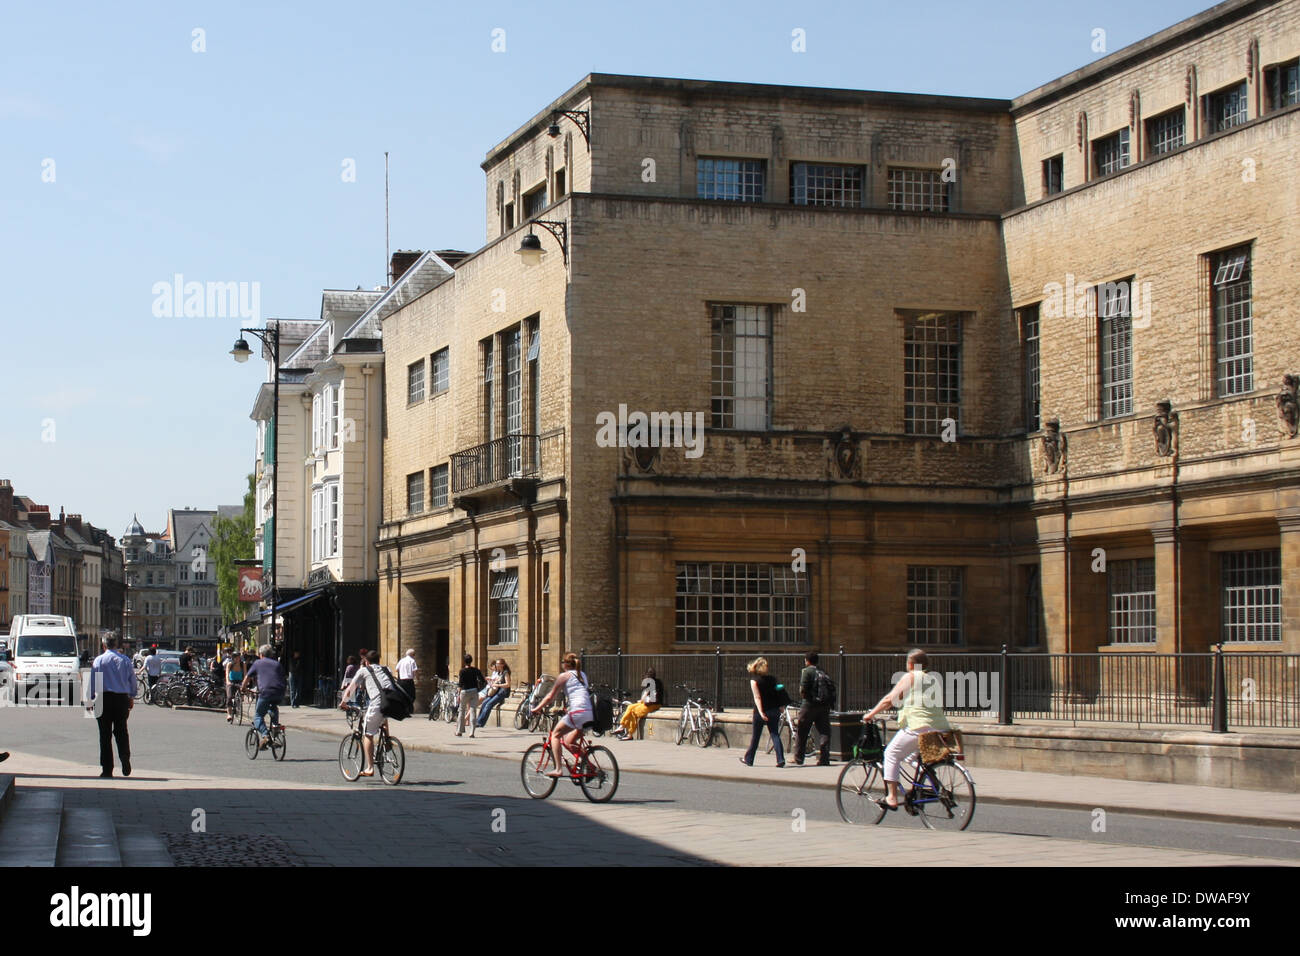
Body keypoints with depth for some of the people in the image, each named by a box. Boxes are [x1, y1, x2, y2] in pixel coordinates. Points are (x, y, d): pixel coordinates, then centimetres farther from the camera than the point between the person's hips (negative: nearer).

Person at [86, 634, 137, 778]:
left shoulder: (99, 660, -2)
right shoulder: (125, 660, 3)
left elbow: (93, 681, -2)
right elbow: (132, 679, 10)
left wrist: (90, 699, 5)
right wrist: (132, 697, 22)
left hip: (104, 698, -2)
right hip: (122, 698, 2)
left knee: (105, 734, 3)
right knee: (121, 731, 12)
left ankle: (107, 769, 3)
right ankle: (125, 758, -9)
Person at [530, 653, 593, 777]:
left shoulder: (564, 676, 4)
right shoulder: (582, 675, 24)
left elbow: (550, 697, 6)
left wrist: (536, 709, 17)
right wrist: (568, 709, 43)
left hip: (578, 713, -7)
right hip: (590, 714, 7)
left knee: (555, 735, 9)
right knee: (569, 742, 20)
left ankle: (558, 769, -2)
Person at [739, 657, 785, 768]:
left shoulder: (754, 680, -8)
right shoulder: (772, 679, 5)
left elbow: (757, 697, -14)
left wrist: (761, 713, -20)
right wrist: (780, 708, 11)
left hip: (761, 711, -3)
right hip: (774, 710, 3)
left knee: (755, 737, 9)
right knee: (775, 735, 3)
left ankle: (748, 759, 22)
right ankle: (780, 759, -11)